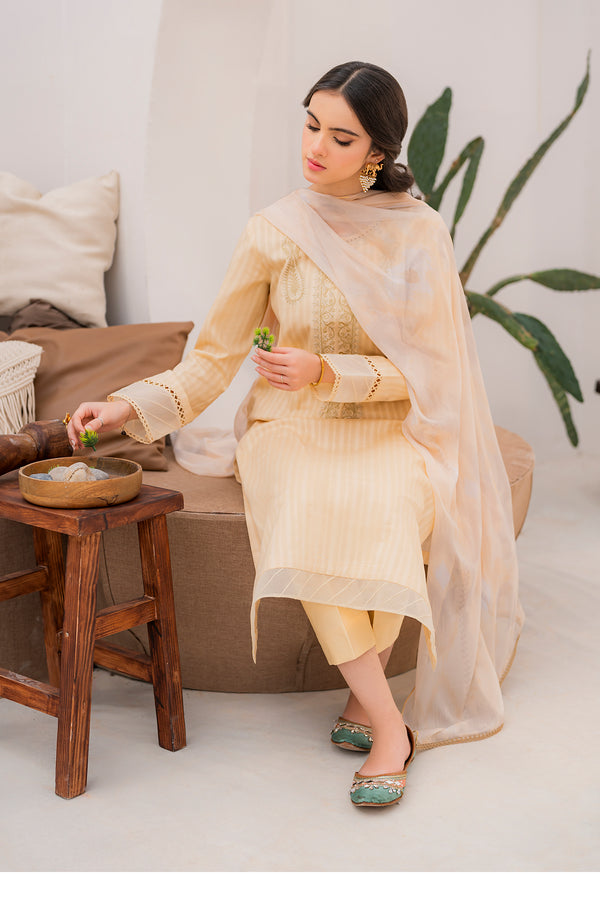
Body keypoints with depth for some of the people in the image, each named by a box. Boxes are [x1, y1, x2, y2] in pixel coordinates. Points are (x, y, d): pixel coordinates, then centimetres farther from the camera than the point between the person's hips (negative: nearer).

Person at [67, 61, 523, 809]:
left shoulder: (419, 232, -2)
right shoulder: (273, 233, -2)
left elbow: (420, 370, -4)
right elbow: (213, 358, 1)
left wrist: (325, 371, -19)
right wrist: (130, 406, -15)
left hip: (388, 430, 0)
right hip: (291, 429, 0)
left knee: (386, 515, -35)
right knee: (312, 520, -34)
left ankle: (364, 691, -12)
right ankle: (388, 724, -21)